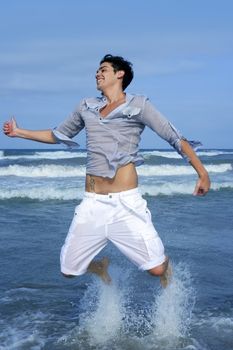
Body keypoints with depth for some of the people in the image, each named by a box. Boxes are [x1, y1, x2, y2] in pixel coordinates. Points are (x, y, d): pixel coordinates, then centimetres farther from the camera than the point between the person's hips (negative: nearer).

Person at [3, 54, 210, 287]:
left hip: (126, 202, -4)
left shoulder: (138, 106, 1)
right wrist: (18, 132, 26)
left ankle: (166, 271, 28)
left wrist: (202, 173, -6)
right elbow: (57, 136, 29)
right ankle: (101, 267, 41)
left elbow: (175, 138, 0)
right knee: (69, 270, 6)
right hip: (91, 204, 5)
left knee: (157, 268, -11)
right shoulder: (86, 107, 15)